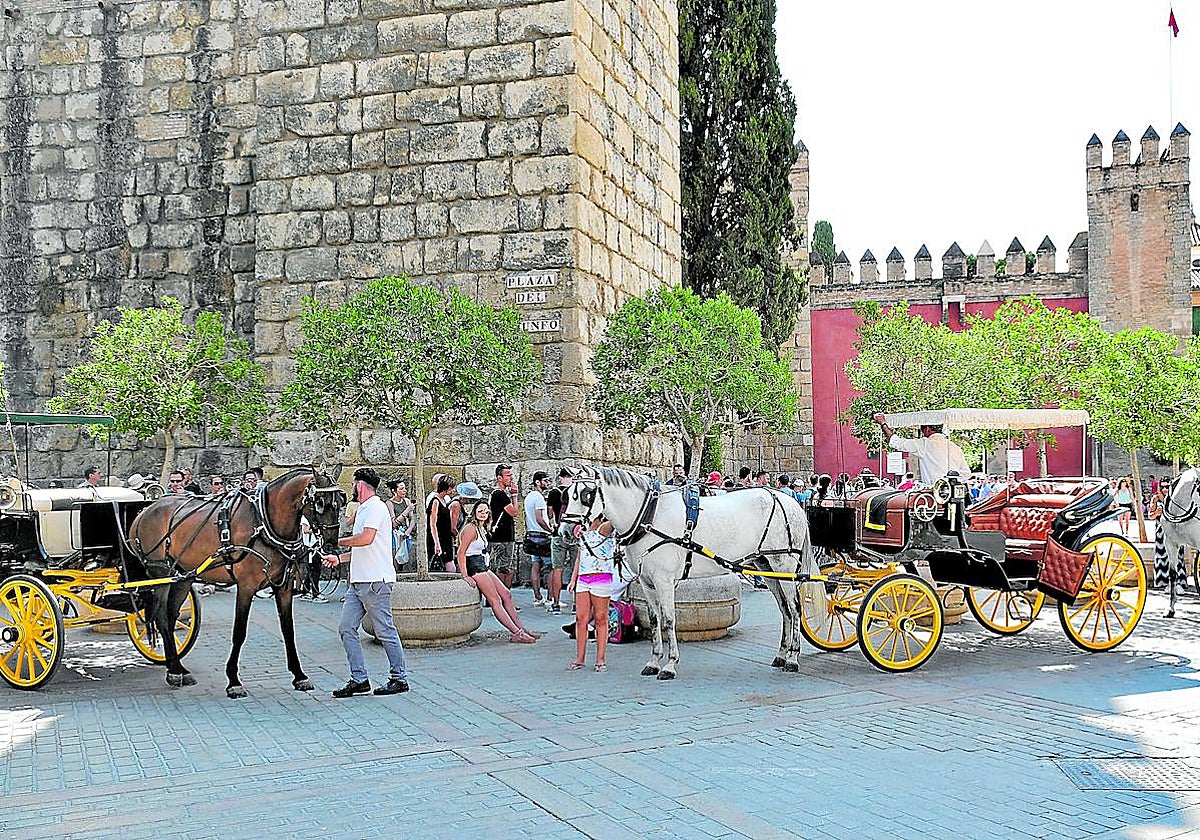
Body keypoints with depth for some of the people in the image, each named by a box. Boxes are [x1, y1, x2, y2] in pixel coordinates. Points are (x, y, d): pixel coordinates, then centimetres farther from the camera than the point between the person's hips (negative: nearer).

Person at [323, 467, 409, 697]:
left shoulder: (375, 507, -10)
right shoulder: (363, 509, 22)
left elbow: (366, 539, -24)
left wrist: (339, 541, -11)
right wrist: (339, 557, 25)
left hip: (375, 581, -10)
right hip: (359, 581, 10)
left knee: (385, 630, -3)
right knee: (346, 628, 4)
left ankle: (400, 678, 5)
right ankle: (359, 679, 6)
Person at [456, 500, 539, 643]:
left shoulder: (481, 528, 17)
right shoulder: (471, 528, -13)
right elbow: (461, 553, -18)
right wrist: (465, 576, -21)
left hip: (483, 567, 10)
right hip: (475, 569, -10)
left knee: (506, 595, 7)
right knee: (496, 601, -12)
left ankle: (521, 629, 9)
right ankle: (516, 634, -15)